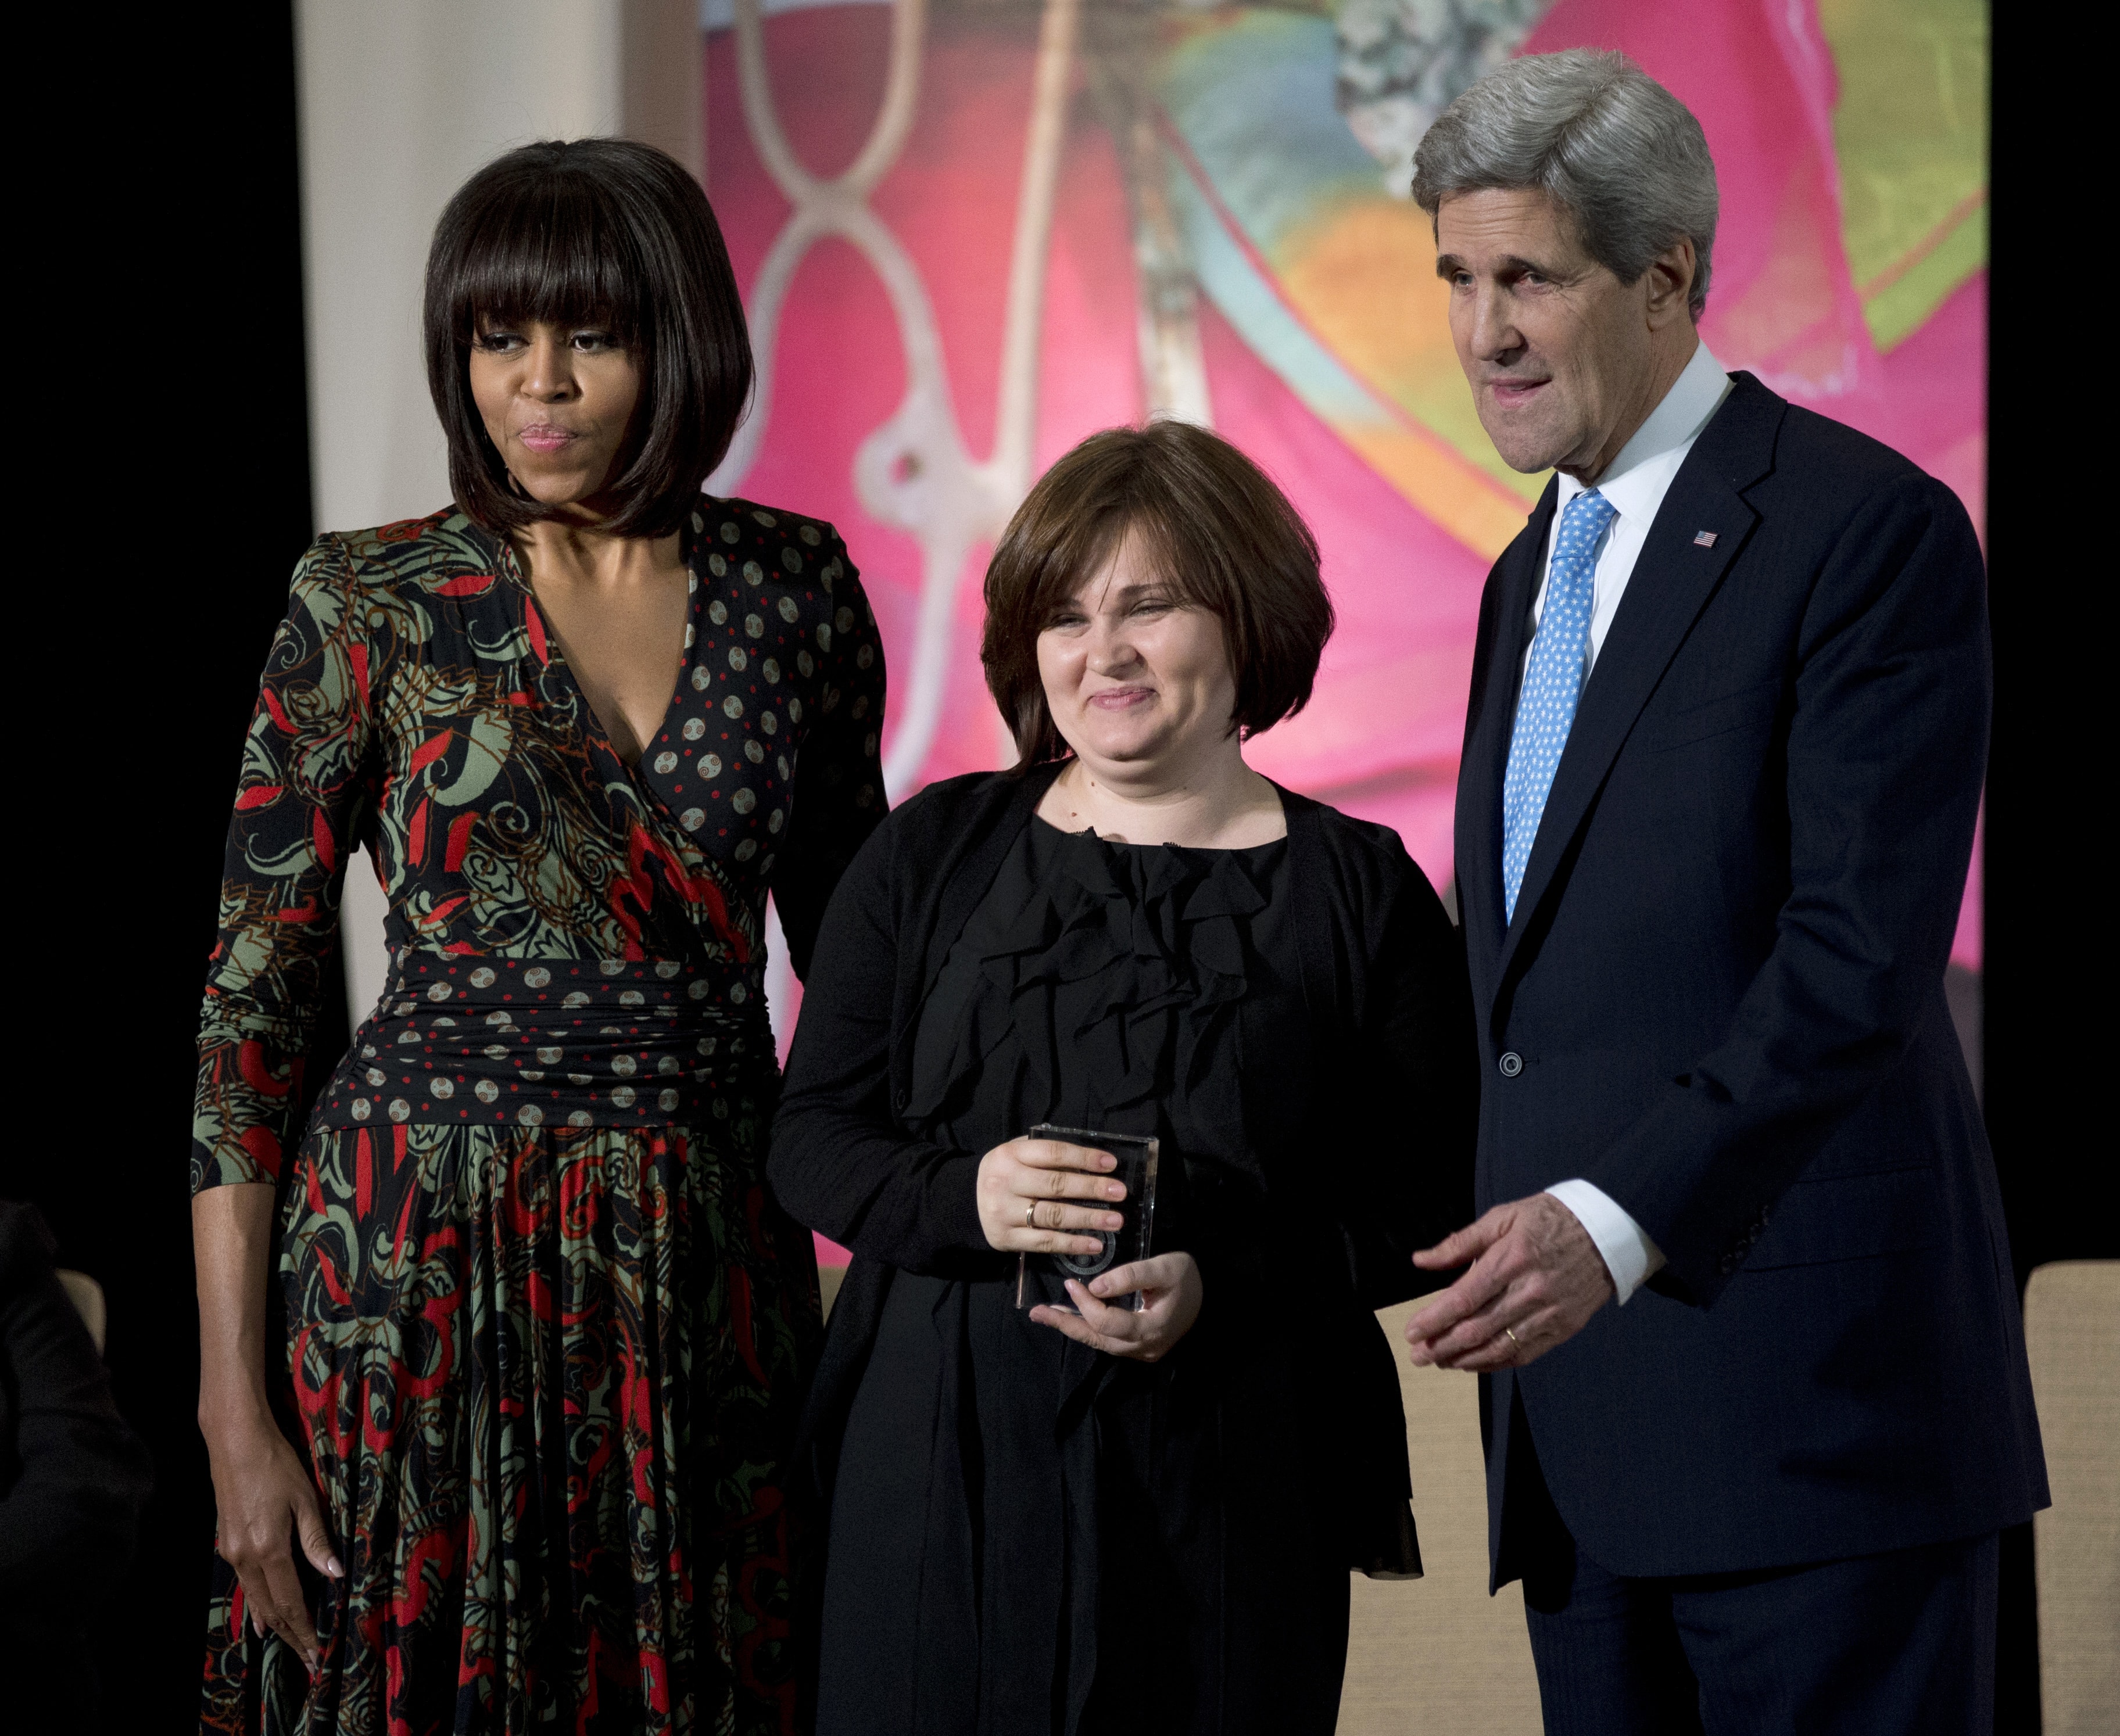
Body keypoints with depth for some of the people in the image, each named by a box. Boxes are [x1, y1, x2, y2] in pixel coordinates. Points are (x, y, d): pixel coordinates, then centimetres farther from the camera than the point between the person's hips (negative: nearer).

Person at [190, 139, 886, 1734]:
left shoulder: (791, 584, 6)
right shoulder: (371, 605, -2)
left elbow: (852, 942, 17)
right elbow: (250, 1003, -3)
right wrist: (236, 1412, -9)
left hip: (716, 1252, 3)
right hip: (431, 1251, -2)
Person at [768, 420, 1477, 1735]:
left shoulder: (1358, 890, 2)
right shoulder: (931, 857, 9)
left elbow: (1431, 1202, -1)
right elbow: (812, 1137, 8)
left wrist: (1225, 1284, -15)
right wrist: (962, 1197, -12)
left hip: (1226, 1489, -1)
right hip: (939, 1467, 2)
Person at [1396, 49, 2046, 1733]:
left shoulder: (1871, 531, -7)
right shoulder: (1532, 576, 20)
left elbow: (1863, 952, -17)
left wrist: (1618, 1219, -26)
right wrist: (1520, 1244, 12)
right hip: (1574, 1405, 8)